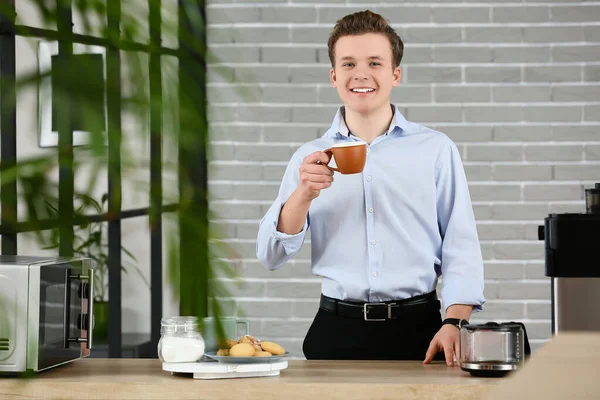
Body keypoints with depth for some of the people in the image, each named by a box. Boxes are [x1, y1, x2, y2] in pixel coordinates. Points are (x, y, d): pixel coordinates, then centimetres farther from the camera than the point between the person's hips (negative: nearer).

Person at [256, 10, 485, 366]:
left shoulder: (436, 149, 4)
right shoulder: (310, 157, 9)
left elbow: (461, 249, 2)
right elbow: (271, 256, 3)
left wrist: (455, 323, -12)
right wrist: (304, 193, -12)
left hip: (416, 330, -1)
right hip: (337, 333, 1)